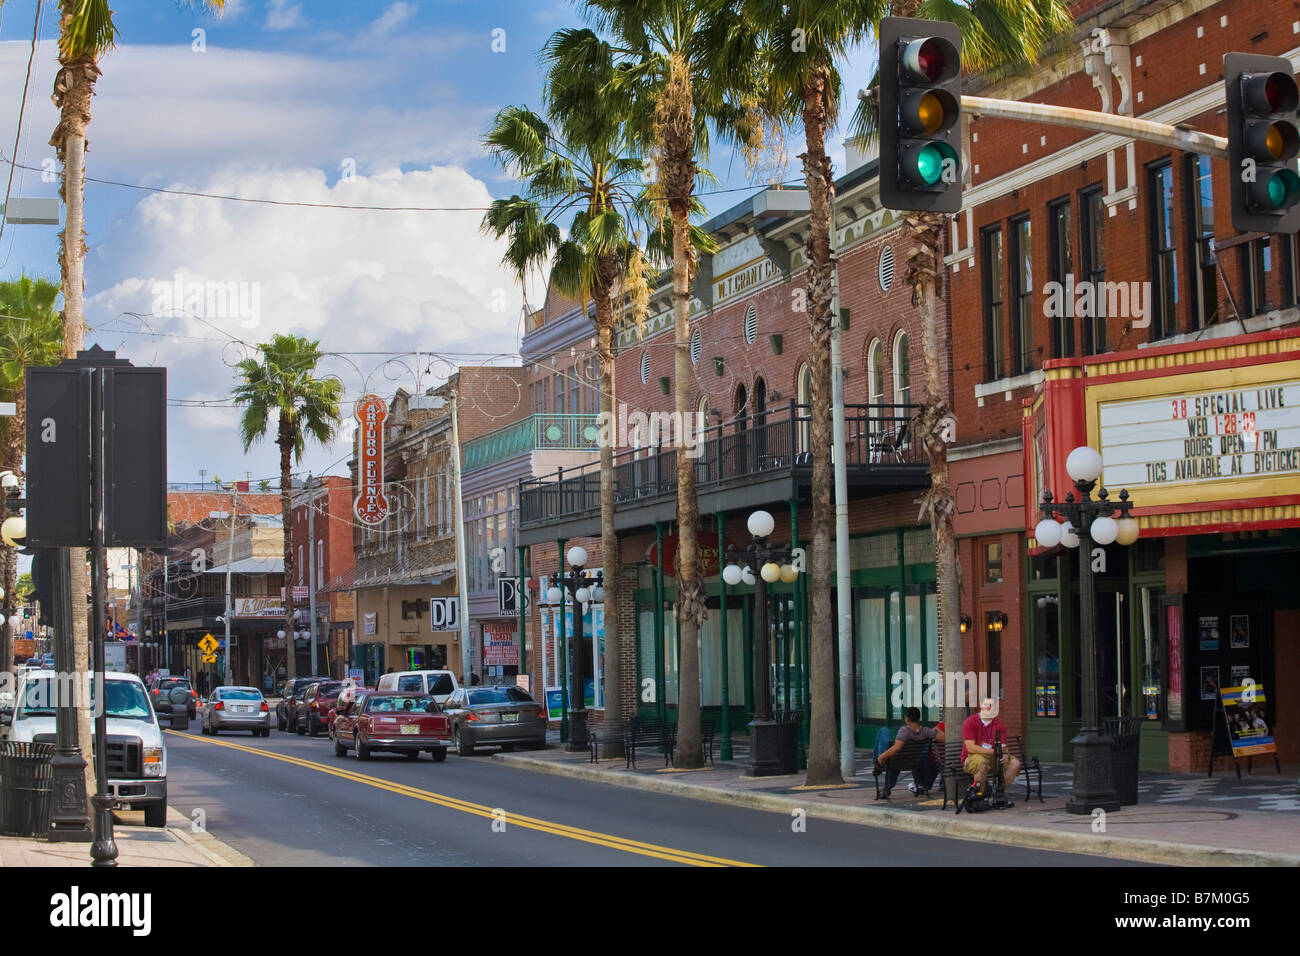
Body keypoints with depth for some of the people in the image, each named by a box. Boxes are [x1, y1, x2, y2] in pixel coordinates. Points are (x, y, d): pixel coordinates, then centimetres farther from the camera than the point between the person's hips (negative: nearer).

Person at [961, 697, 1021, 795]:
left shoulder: (999, 725, 7)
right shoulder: (970, 722, -9)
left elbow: (1003, 746, 3)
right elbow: (971, 748, -17)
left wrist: (1005, 754, -23)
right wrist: (993, 751, -21)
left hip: (993, 758, 5)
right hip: (972, 758, -5)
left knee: (1015, 763, -16)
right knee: (982, 763, -39)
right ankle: (979, 794, -21)